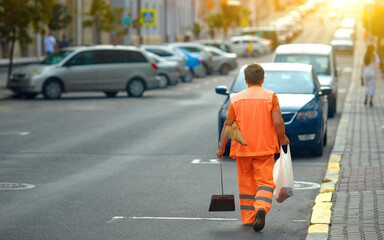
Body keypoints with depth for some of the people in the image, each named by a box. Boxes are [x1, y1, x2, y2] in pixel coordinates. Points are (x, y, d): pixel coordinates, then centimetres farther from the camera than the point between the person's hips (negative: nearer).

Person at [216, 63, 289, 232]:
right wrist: (282, 138, 7)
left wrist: (221, 148, 11)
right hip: (265, 148, -2)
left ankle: (249, 217, 16)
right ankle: (261, 208, -26)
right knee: (264, 181, 0)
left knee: (246, 184, 13)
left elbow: (227, 125, 4)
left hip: (242, 148, 2)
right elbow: (278, 122, -11)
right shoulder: (270, 96, -2)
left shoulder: (236, 99, 4)